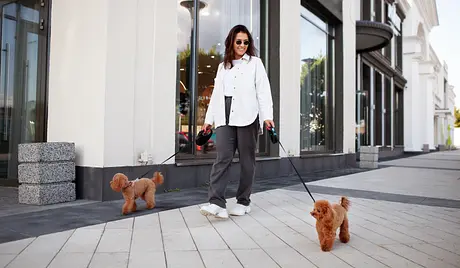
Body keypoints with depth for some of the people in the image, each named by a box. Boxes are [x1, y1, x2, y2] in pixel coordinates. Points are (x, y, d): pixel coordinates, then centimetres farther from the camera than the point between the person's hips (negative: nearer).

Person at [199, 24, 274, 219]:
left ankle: (243, 202, 12)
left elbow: (263, 91, 0)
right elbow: (216, 94, 19)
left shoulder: (255, 63, 10)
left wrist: (267, 116, -13)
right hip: (225, 118, 3)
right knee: (223, 158, -10)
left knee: (247, 160, 3)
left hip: (247, 118, -2)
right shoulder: (223, 66, 21)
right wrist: (209, 119, 13)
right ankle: (217, 203, -16)